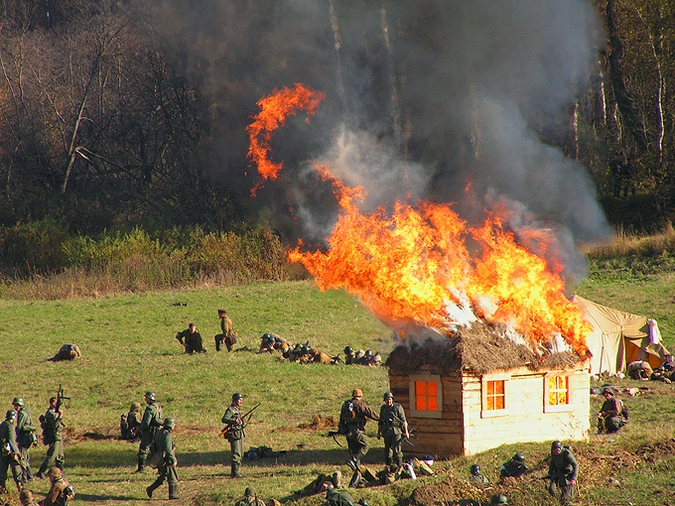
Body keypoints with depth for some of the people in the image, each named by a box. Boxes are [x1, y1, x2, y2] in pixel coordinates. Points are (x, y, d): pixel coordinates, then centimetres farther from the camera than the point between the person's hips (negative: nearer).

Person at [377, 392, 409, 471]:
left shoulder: (398, 407, -2)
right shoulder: (383, 408, 13)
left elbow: (404, 420, -3)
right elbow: (380, 422, 21)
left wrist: (406, 431, -8)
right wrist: (378, 433, 20)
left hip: (396, 432, -5)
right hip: (387, 432, 5)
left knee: (397, 450, -11)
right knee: (387, 451, 8)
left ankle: (399, 467, -10)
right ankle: (389, 466, 16)